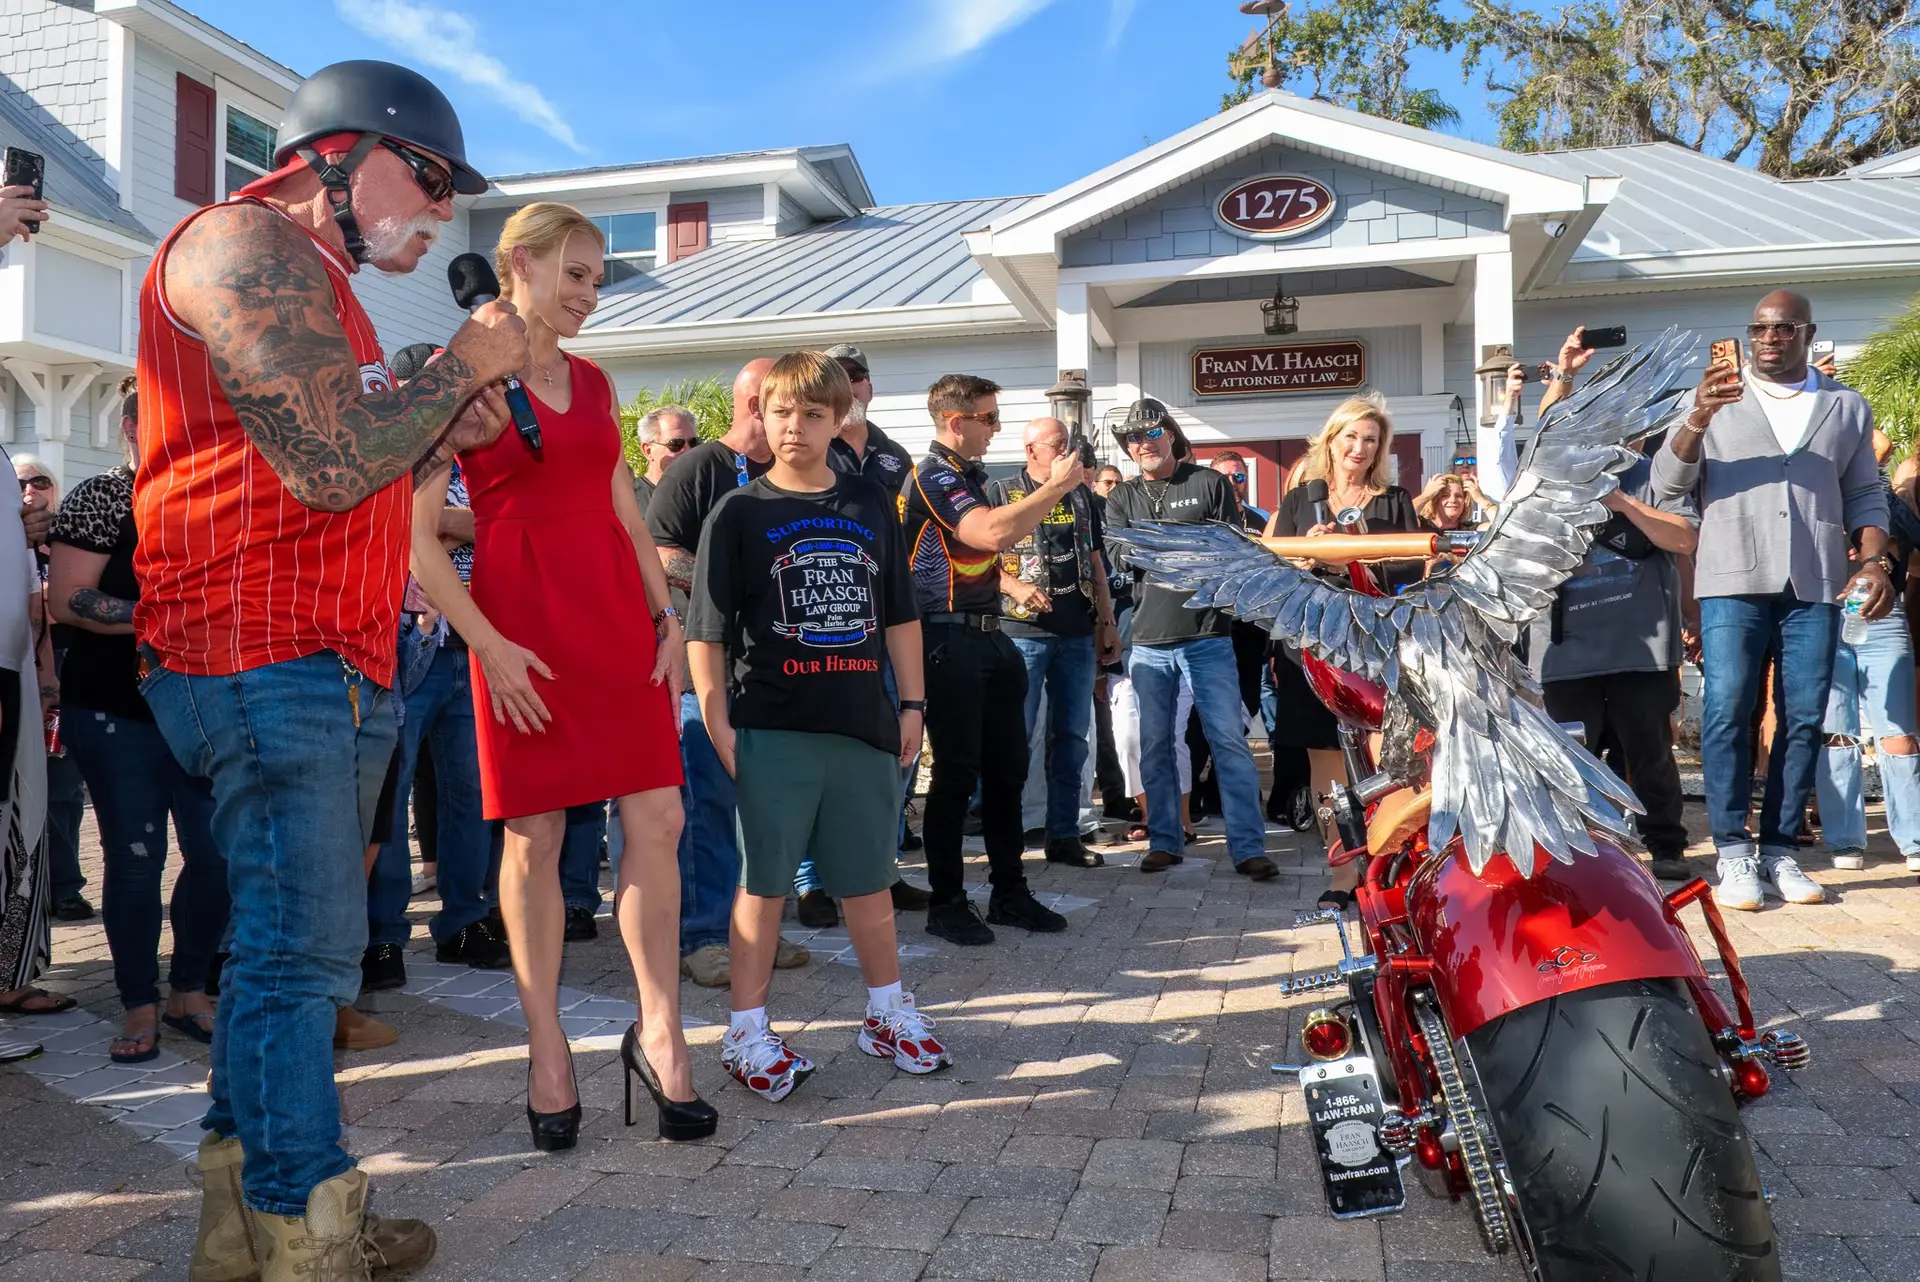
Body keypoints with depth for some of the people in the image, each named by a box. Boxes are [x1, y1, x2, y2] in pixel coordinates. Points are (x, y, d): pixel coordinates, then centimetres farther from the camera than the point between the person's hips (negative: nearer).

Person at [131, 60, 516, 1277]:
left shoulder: (309, 278, 24)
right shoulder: (248, 242, -9)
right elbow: (334, 467, -21)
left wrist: (446, 434, 11)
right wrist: (466, 364, -8)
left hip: (332, 669, 11)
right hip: (268, 661, -11)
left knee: (289, 945, 13)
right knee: (303, 952, -7)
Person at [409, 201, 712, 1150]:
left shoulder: (594, 382, 15)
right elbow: (415, 536, -6)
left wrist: (667, 612, 9)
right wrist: (488, 644, -12)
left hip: (618, 611, 5)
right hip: (521, 621, -5)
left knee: (657, 820, -1)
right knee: (534, 836, 2)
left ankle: (659, 1030, 11)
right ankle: (546, 1048, 15)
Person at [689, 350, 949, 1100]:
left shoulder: (872, 506, 9)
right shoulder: (739, 513, -1)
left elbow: (899, 616, 13)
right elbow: (707, 630, -3)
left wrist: (910, 704, 9)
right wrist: (716, 722, -9)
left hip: (863, 724, 3)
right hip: (772, 728, -3)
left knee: (867, 879, 14)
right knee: (764, 882, 5)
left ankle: (887, 1012, 31)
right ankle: (747, 1031, 17)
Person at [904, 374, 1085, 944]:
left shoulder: (970, 475, 16)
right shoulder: (934, 477, -13)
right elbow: (993, 532, -27)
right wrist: (1055, 486, -19)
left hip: (988, 639, 9)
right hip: (951, 642, -9)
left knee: (1006, 769, 12)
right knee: (956, 774, -3)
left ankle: (1009, 893, 23)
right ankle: (946, 903, 9)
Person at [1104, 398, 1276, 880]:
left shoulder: (1210, 484, 7)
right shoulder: (1122, 499, 15)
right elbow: (1117, 555, 1)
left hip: (1207, 634, -3)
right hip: (1147, 638, 3)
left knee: (1230, 740, -6)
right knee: (1155, 745, 7)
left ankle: (1248, 847, -3)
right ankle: (1165, 841, 18)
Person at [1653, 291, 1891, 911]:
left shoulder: (1846, 407, 16)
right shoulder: (1719, 399, 11)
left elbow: (1864, 494, 17)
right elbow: (1666, 483, 1)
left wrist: (1874, 561, 1)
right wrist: (1699, 418, -14)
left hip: (1815, 583, 2)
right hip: (1733, 580, -2)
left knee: (1804, 717, 1)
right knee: (1727, 711, -9)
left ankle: (1779, 851, 9)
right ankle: (1734, 855, -4)